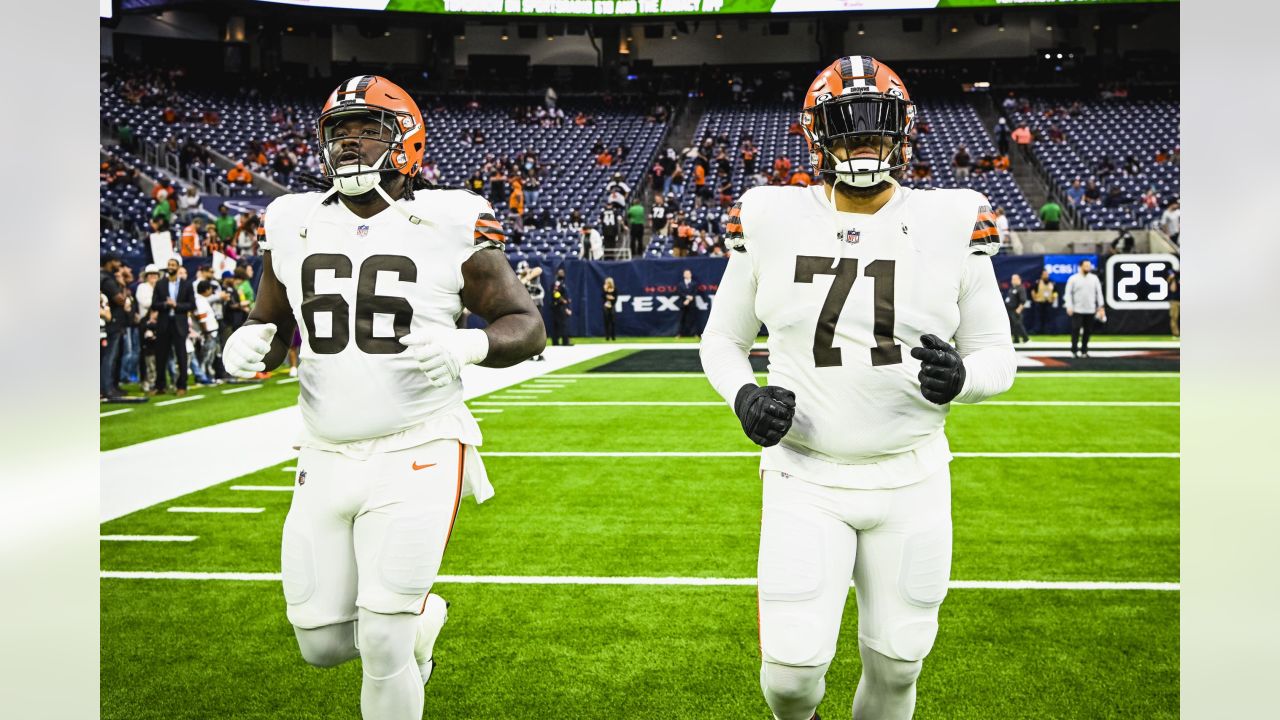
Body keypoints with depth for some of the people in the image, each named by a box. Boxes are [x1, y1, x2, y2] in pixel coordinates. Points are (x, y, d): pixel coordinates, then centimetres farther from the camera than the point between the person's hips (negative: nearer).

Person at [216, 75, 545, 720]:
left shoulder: (446, 226, -6)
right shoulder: (296, 227, 6)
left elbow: (526, 325, -2)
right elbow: (271, 328, 17)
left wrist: (467, 345, -22)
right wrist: (250, 342, -7)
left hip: (415, 456, -5)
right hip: (326, 463, 5)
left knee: (382, 644, -7)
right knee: (322, 645, 12)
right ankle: (423, 617, 42)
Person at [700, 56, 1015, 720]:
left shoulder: (952, 224, -3)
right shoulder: (771, 221, -2)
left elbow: (996, 355, 4)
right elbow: (722, 339, 10)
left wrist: (959, 378, -20)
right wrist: (743, 395, -12)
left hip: (911, 482, 1)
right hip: (805, 478, 0)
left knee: (896, 665, 11)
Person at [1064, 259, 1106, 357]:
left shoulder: (1094, 278, 7)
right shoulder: (1073, 279, -2)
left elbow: (1099, 293, 10)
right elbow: (1068, 293, -2)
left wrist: (1101, 306, 4)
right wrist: (1069, 307, -11)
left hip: (1090, 310, 3)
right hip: (1077, 310, -3)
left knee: (1088, 331, 6)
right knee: (1076, 330, -7)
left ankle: (1084, 350, 16)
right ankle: (1074, 350, 0)